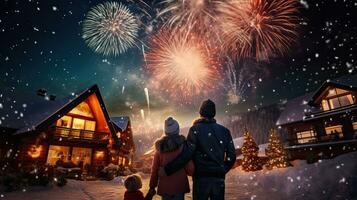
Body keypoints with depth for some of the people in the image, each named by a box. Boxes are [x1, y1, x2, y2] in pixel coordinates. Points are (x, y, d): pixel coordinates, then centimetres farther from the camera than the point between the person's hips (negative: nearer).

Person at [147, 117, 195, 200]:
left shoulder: (160, 148, 0)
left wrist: (152, 186, 13)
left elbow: (154, 170, 4)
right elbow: (190, 169, -10)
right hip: (179, 186, -3)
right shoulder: (183, 145, -9)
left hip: (164, 187, 3)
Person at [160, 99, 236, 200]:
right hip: (219, 178, 3)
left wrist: (167, 170, -13)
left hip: (201, 177, -3)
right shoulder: (224, 131, 4)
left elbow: (186, 154, -17)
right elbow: (231, 156, 4)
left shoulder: (196, 129, -8)